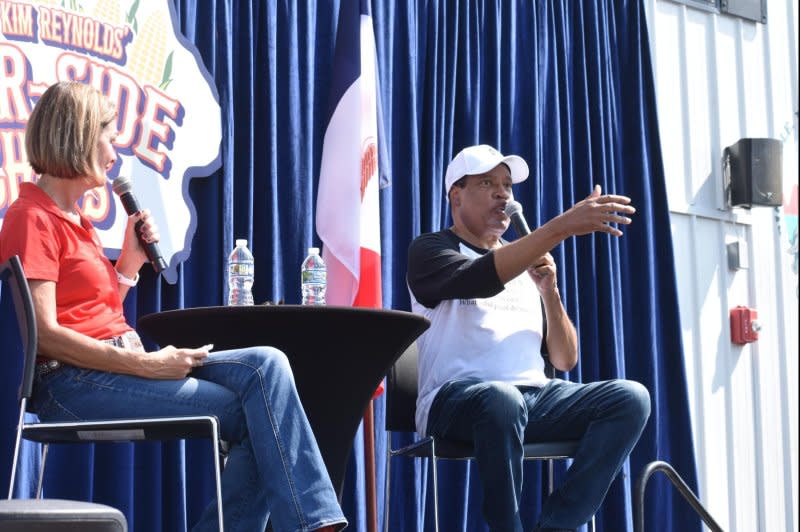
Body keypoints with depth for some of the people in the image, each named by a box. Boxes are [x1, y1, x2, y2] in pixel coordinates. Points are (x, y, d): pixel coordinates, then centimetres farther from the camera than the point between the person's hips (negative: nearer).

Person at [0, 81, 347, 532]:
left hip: (115, 366, 9)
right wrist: (146, 365, -20)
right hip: (74, 382, -9)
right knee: (257, 414, -17)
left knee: (267, 366, -9)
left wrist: (130, 262, 8)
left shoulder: (74, 219, 22)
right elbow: (44, 334, -18)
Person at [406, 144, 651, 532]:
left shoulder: (527, 263, 22)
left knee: (630, 397, -19)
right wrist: (562, 226, -27)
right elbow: (479, 280, -20)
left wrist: (549, 292, -1)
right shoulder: (429, 250, 6)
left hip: (533, 398, 6)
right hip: (456, 399, -6)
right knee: (501, 398, -40)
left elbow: (565, 361, 16)